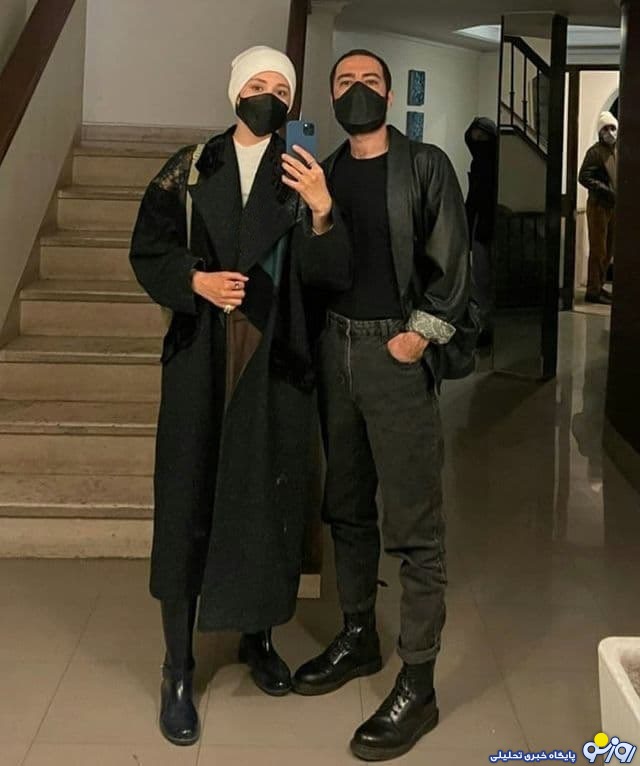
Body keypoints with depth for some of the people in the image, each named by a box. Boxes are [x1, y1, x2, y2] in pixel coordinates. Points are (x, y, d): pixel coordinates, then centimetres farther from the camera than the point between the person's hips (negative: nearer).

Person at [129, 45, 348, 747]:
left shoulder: (303, 176, 5)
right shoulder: (191, 169, 6)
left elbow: (329, 274, -5)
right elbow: (148, 251, 7)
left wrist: (321, 216, -23)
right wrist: (194, 280, -12)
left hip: (276, 366, 1)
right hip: (199, 363, 0)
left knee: (269, 500, 7)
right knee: (187, 503, 1)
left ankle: (258, 635, 29)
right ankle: (178, 668, 12)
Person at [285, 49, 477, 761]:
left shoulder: (425, 166, 0)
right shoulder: (324, 172, 13)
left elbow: (452, 263, -6)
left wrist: (417, 336, -14)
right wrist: (314, 336, 1)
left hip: (398, 353, -5)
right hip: (335, 349, 6)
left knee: (413, 523, -5)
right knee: (347, 506, 14)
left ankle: (417, 684, 2)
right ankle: (358, 636, 30)